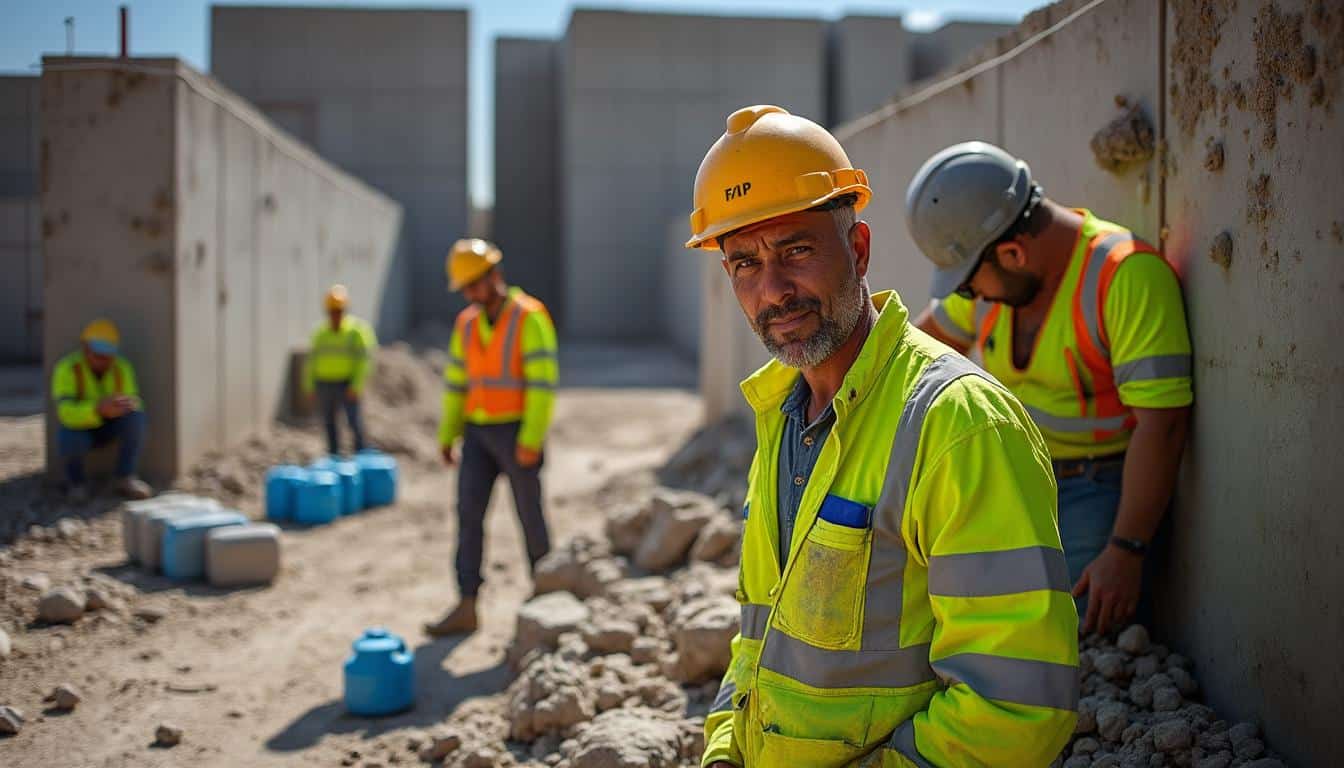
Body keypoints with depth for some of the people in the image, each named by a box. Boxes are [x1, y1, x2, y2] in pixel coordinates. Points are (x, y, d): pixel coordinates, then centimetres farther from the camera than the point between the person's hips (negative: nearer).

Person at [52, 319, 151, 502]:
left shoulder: (122, 368, -16)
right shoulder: (66, 369, -27)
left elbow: (134, 403, -18)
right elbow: (66, 413, -36)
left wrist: (125, 403, -44)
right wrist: (99, 409, -55)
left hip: (108, 427, 3)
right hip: (77, 428, -3)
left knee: (136, 416, -26)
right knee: (72, 442, -36)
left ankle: (125, 479, -15)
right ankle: (77, 482, -3)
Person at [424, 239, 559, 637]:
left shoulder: (530, 318, -12)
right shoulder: (468, 324, 10)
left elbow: (543, 382, -18)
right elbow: (456, 382, 14)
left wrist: (531, 440, -23)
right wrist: (447, 437, 10)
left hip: (518, 434, -6)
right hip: (479, 433, 6)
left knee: (529, 515, 4)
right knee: (469, 513, -3)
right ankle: (465, 610, -3)